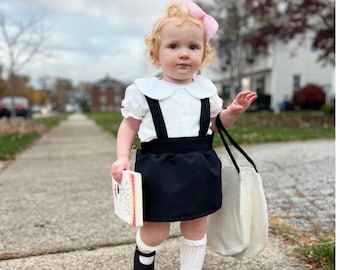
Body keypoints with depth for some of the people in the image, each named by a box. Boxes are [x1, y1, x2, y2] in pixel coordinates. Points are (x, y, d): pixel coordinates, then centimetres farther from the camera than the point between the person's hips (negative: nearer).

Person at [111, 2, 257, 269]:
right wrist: (122, 158, -11)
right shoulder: (143, 90, -3)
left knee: (196, 228, 15)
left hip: (198, 169, 3)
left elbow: (214, 125, 18)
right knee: (155, 232, 6)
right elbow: (129, 127, 3)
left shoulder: (206, 89, 6)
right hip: (159, 169, -3)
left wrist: (233, 112, -1)